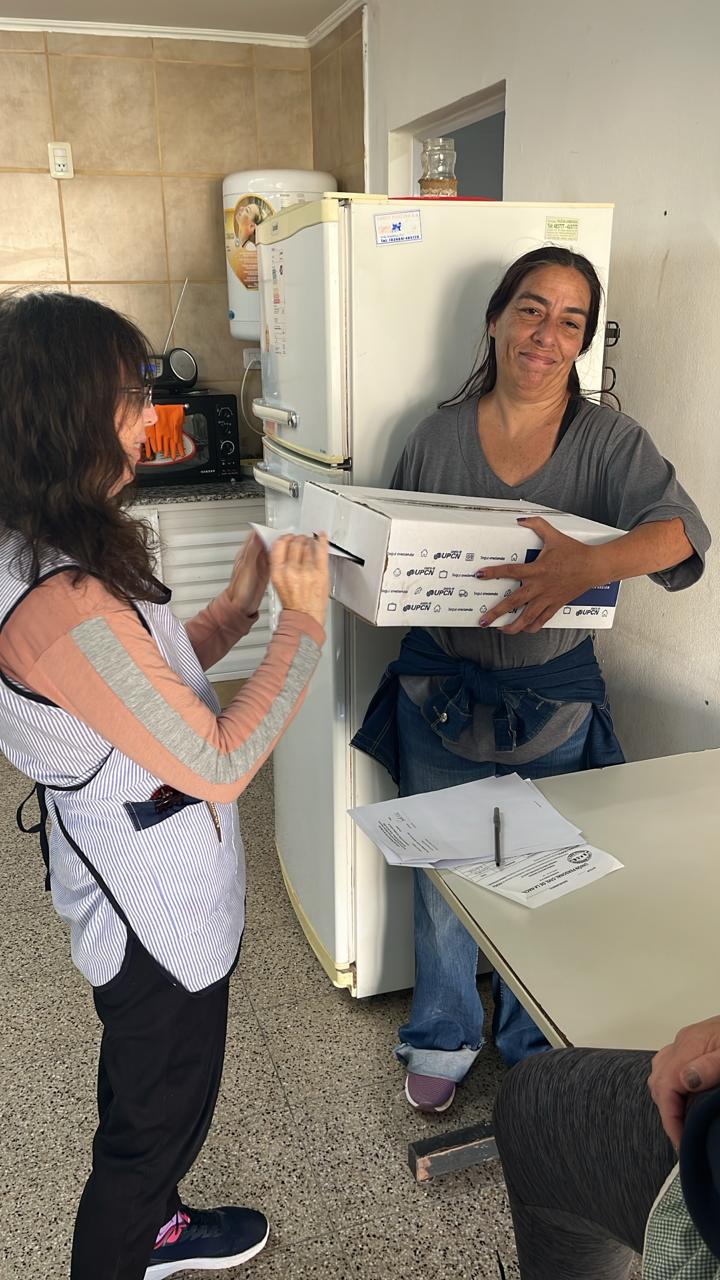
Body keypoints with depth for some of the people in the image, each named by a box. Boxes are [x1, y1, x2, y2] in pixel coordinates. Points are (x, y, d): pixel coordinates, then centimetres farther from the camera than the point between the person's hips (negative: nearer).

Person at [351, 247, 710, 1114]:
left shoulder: (608, 440, -6)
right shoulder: (438, 434, -1)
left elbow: (682, 529, -22)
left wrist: (588, 564, -42)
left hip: (553, 701, -1)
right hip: (440, 691, 1)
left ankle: (534, 1048, 43)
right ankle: (443, 1039, 41)